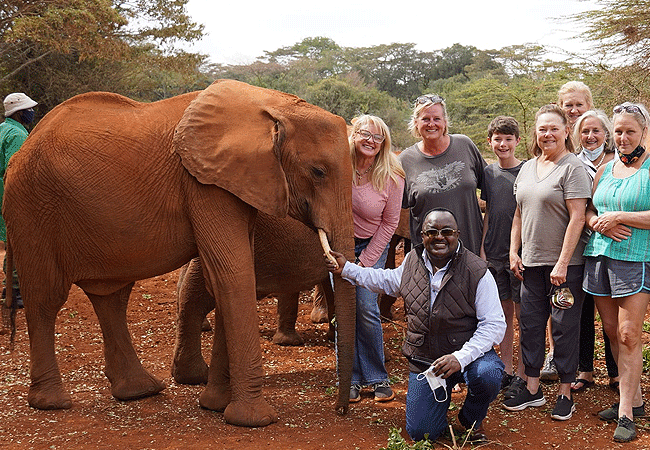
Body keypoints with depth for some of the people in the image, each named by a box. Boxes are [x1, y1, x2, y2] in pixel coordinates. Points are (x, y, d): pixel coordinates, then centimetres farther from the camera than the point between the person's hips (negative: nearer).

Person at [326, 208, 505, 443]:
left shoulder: (477, 272, -17)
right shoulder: (413, 260, 0)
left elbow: (494, 324, -18)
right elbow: (389, 281, 22)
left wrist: (460, 358, -29)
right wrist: (347, 270, 18)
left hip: (468, 352, -3)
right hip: (423, 360, 3)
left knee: (487, 375, -37)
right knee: (420, 433, -3)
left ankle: (471, 419, -1)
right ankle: (442, 393, 32)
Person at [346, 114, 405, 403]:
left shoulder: (391, 177, -13)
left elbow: (389, 223, -5)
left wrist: (366, 261, -8)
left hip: (372, 246, -1)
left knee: (366, 308, -11)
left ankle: (377, 378, 4)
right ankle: (351, 378, 7)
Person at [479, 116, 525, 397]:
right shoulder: (489, 172, 8)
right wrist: (482, 248, 9)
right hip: (495, 254, 5)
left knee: (523, 315, 1)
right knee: (503, 313, 12)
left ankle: (522, 374, 9)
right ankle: (506, 370, 21)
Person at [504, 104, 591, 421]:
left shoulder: (573, 168, -9)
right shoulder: (527, 168, 12)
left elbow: (577, 218, -15)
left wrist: (562, 264, -18)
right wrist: (513, 252, 9)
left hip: (564, 264, -6)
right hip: (531, 262, 7)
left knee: (564, 326, 2)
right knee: (530, 322, 10)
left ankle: (565, 392, 14)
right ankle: (532, 388, 21)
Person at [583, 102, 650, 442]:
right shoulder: (605, 169, 16)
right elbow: (586, 210, 16)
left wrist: (620, 216, -14)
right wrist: (600, 223, -5)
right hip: (598, 256, 6)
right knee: (612, 331, 8)